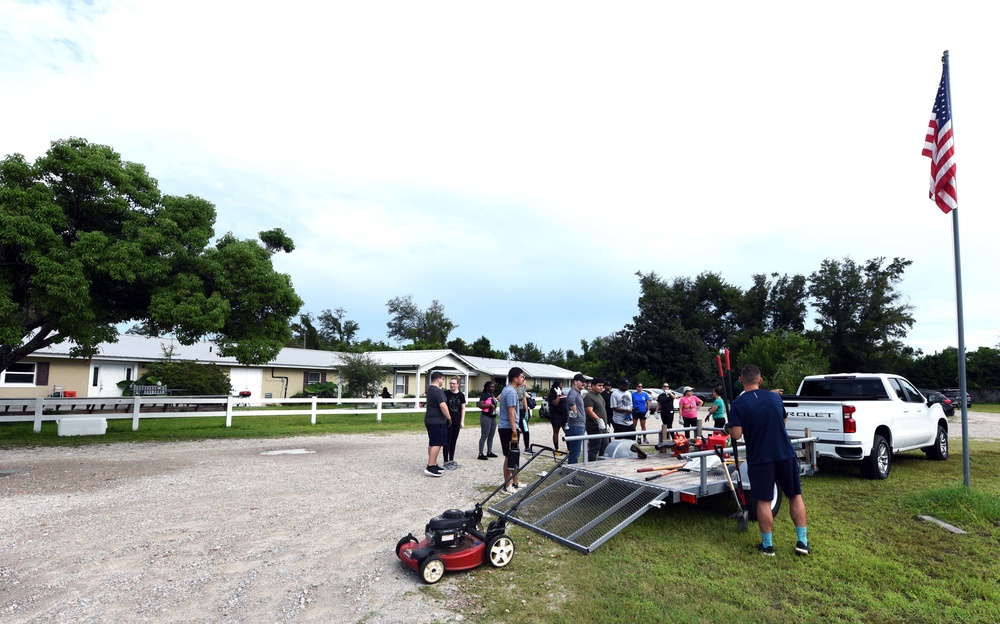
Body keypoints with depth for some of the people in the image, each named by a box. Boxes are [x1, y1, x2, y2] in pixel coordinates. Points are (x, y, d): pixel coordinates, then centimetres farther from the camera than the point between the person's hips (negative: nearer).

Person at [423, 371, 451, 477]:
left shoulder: (430, 389, 16)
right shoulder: (438, 391, -17)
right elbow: (443, 406, -25)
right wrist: (449, 418, -14)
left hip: (430, 420, 10)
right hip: (437, 422, -10)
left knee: (432, 443, 14)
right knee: (437, 444, -9)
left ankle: (434, 465, 21)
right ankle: (430, 467, -12)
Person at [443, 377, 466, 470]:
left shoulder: (461, 395, 5)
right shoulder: (445, 393, -6)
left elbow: (463, 409, 9)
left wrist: (462, 421, 5)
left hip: (457, 422, 4)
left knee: (454, 441, 13)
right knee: (448, 442, -1)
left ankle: (451, 460, 24)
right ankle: (446, 462, 6)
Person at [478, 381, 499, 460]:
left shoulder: (493, 395, 14)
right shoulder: (484, 395, -11)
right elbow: (480, 405, -22)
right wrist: (490, 405, -27)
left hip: (493, 417, 9)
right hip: (486, 417, -9)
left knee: (491, 436, 14)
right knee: (484, 436, -8)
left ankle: (489, 452, 24)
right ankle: (481, 454, -5)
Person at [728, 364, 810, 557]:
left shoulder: (738, 404, -11)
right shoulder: (775, 397, 4)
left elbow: (736, 434, -15)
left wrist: (731, 426, 5)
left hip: (759, 457, -3)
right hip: (785, 454, 3)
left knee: (764, 501, 6)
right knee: (795, 495, 16)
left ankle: (767, 545, 13)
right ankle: (802, 541, 18)